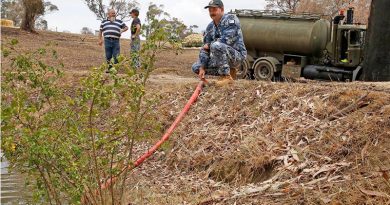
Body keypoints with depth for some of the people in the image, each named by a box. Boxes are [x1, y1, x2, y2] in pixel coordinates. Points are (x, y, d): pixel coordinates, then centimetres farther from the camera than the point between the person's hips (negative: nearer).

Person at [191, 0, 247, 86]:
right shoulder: (210, 27, 7)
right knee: (196, 67, 3)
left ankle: (226, 76, -19)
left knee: (216, 46, -34)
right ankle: (229, 70, 7)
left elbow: (227, 40, -26)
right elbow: (205, 48, 3)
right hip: (221, 57, 8)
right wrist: (202, 68, -10)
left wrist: (209, 45, -11)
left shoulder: (231, 19, -14)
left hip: (237, 55, -8)